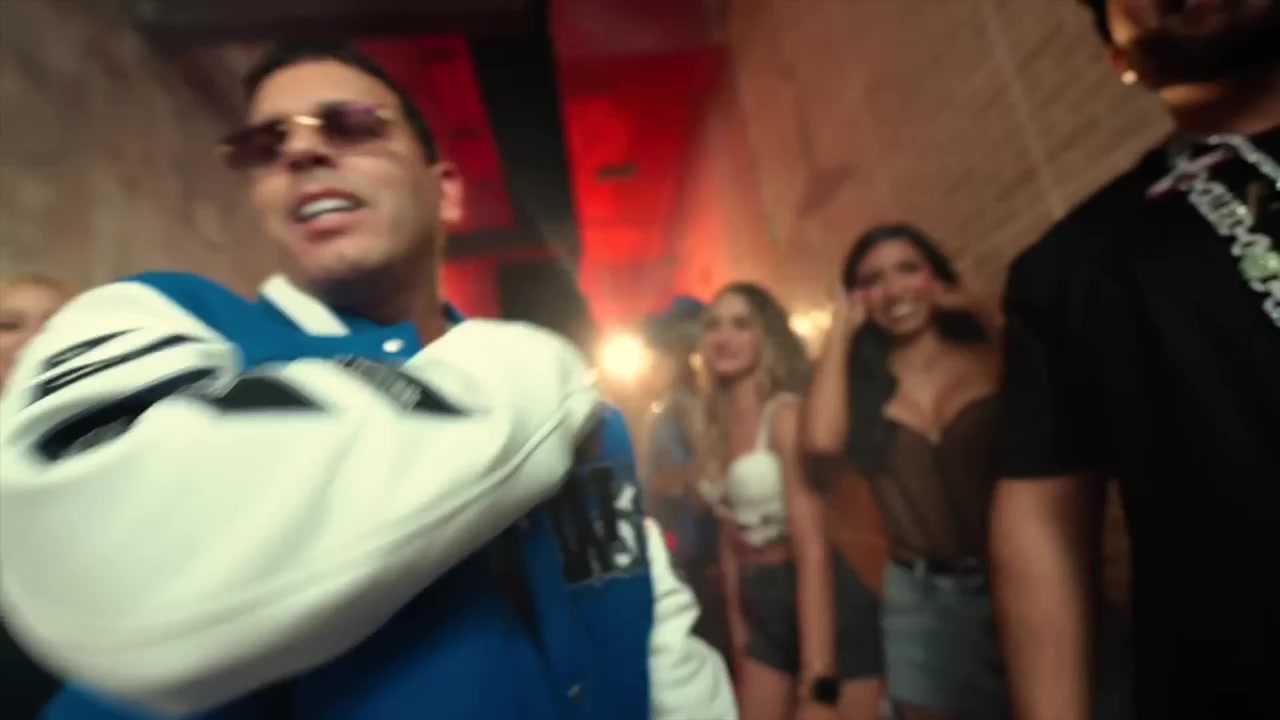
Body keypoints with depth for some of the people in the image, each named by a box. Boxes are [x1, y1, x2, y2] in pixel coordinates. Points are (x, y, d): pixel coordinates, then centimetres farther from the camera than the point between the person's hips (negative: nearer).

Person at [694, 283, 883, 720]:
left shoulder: (787, 414, -15)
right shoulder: (711, 429, 5)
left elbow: (813, 545, -21)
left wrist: (819, 676, -23)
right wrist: (738, 628, 14)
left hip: (830, 607, -6)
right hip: (765, 613, 7)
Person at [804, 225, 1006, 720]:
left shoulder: (992, 355, 0)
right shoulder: (861, 378, 2)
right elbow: (823, 439, -19)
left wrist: (985, 313, -11)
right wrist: (842, 328, -8)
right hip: (922, 601, 1)